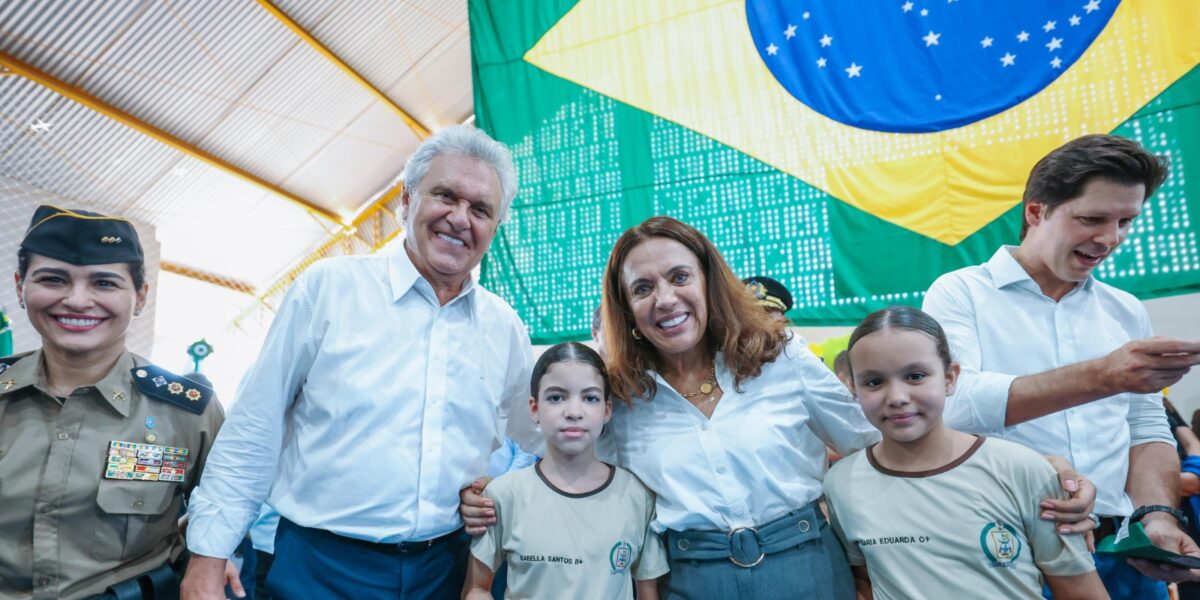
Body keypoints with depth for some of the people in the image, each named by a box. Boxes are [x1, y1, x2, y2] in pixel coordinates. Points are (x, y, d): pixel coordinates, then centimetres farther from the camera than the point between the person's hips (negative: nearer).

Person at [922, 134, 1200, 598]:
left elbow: (1147, 431, 11)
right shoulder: (959, 293, -7)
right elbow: (954, 403, -22)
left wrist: (1157, 515, -7)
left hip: (1118, 550, 5)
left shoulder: (1126, 311, 10)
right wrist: (1103, 376, -25)